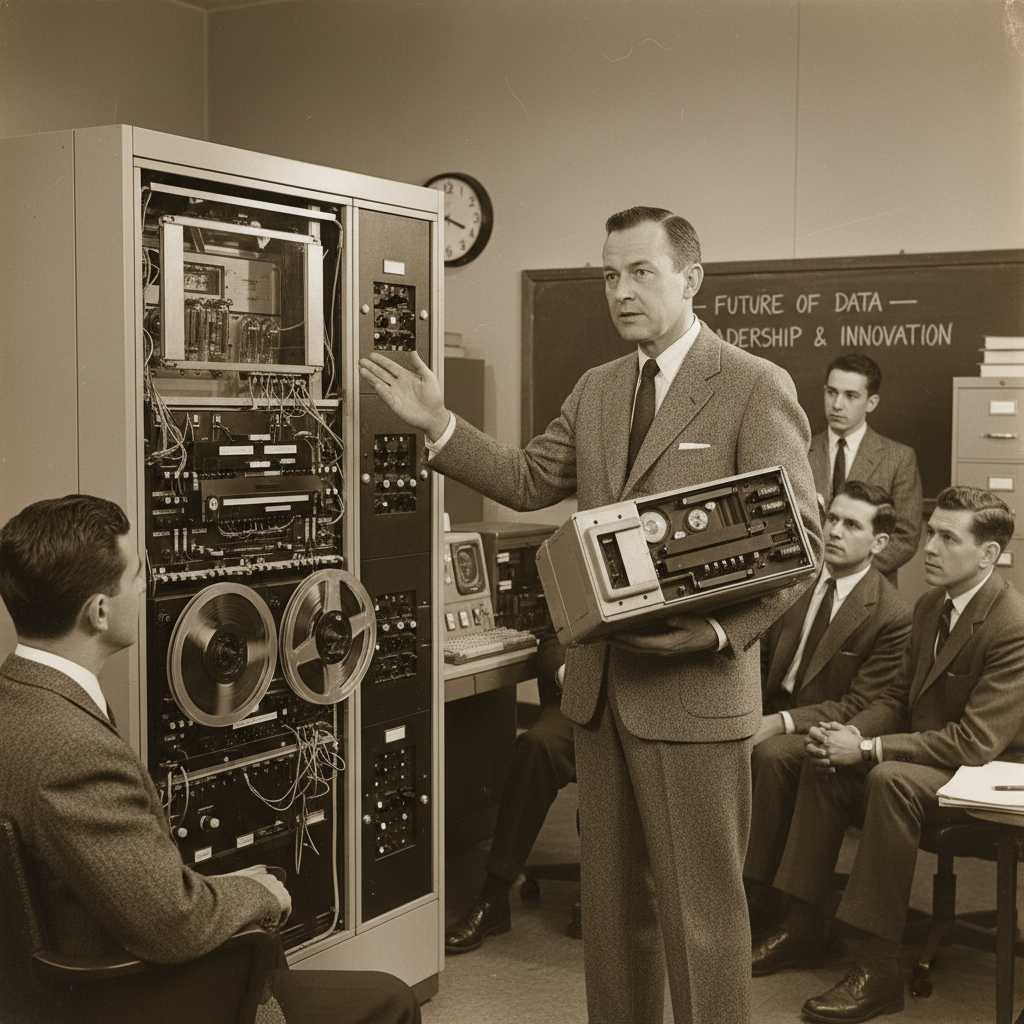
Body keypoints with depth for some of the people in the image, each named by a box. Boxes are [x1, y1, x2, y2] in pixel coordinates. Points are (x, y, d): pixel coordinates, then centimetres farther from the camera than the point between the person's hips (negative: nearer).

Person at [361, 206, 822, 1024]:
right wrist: (440, 426, 2)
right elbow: (530, 481, 14)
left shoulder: (756, 387, -9)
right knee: (612, 895, 18)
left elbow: (798, 540, -11)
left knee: (700, 906, 3)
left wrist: (721, 632, -23)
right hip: (601, 683, 7)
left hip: (695, 688, -6)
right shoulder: (597, 389, 12)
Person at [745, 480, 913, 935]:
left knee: (771, 754, -35)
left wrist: (783, 723, -24)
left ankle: (759, 897, -25)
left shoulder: (893, 615, -11)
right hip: (770, 709, 5)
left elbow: (858, 708, -13)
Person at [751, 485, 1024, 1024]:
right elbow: (898, 696, 13)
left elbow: (976, 742, -27)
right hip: (931, 755, 9)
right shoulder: (930, 606, 6)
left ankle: (879, 969, -26)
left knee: (890, 779, -33)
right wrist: (851, 733, -9)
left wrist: (869, 748, -25)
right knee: (824, 763, -2)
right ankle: (802, 927, 4)